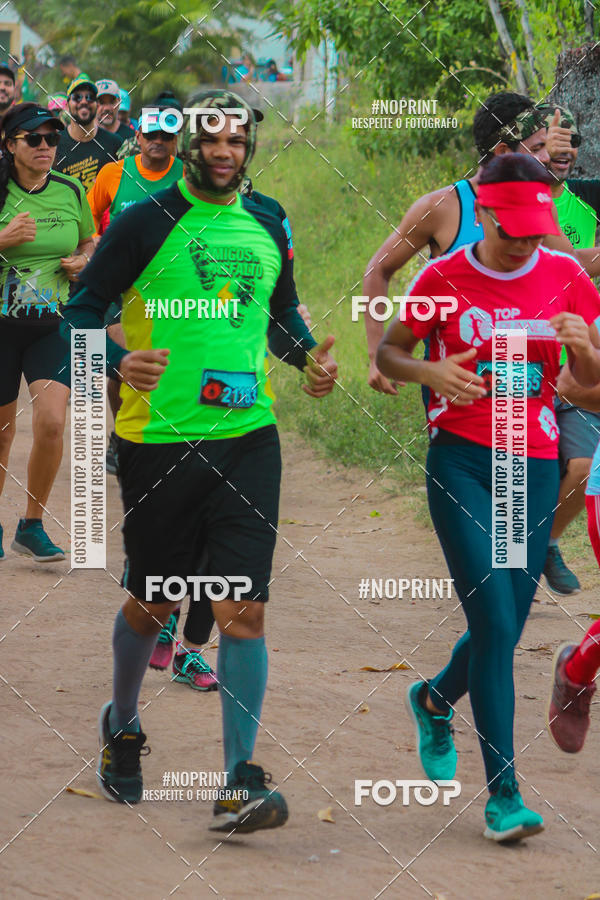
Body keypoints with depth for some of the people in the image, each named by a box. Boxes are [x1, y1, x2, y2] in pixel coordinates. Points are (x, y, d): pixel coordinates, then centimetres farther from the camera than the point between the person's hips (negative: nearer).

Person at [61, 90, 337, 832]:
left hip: (248, 438, 3)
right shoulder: (146, 224, -5)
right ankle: (121, 727, 41)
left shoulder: (265, 228, 10)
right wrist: (119, 362, -23)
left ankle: (240, 784, -4)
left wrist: (309, 357, 6)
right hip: (159, 440, -3)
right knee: (149, 603, 12)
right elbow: (81, 312, -4)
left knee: (244, 609, -7)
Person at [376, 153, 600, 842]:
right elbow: (387, 353, 8)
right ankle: (503, 792, -10)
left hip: (535, 466, 3)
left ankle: (434, 701, 43)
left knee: (506, 627, 9)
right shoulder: (443, 278, -3)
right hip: (460, 459, -3)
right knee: (494, 621, -14)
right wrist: (431, 371, -14)